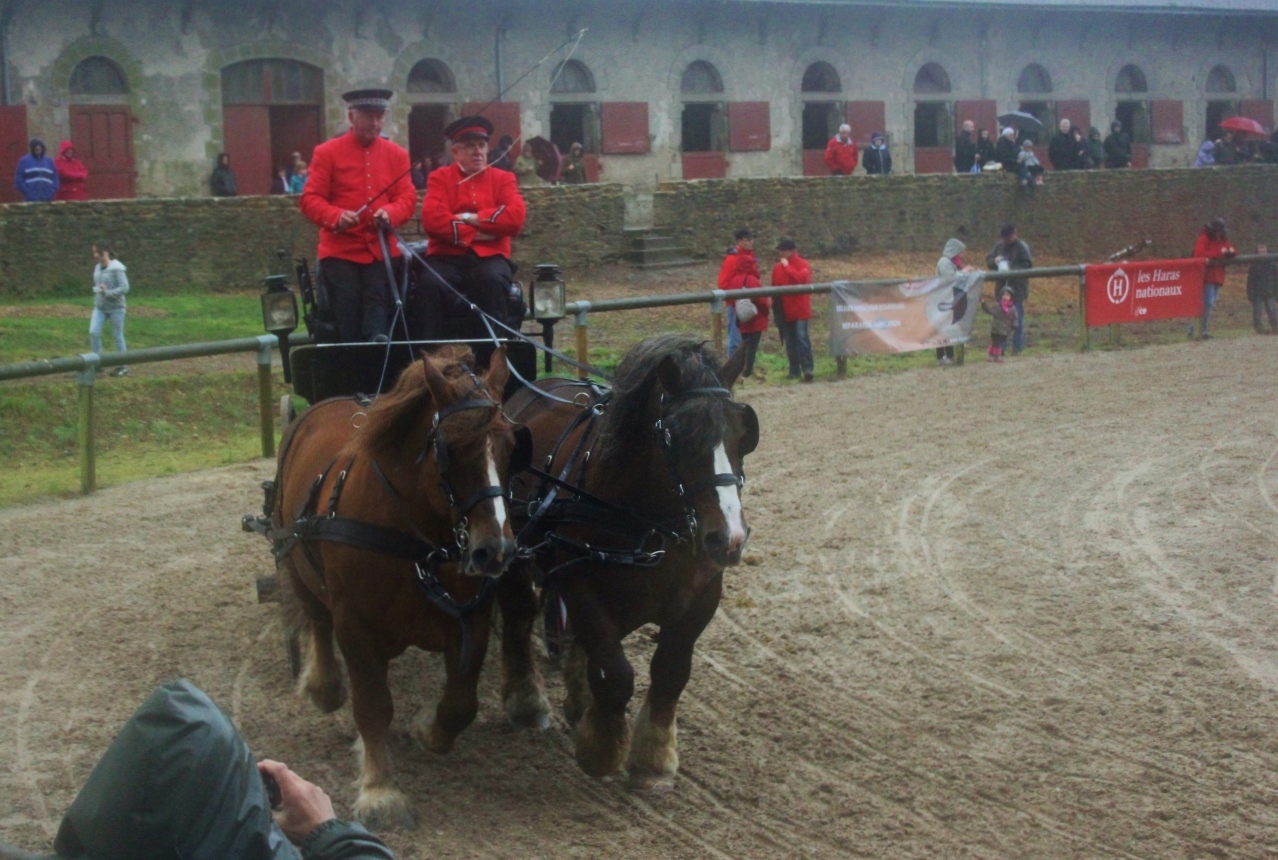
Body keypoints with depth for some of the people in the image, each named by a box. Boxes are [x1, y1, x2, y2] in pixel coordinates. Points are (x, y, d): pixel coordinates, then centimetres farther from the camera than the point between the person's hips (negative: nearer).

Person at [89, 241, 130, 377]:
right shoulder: (98, 268, 8)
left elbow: (124, 288, -18)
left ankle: (123, 366, 14)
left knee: (117, 336, 3)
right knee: (93, 332, -8)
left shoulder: (116, 269, -14)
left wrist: (108, 292, -25)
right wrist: (96, 290, 5)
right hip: (100, 306, 6)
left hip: (115, 307, -6)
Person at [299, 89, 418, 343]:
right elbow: (310, 199, -3)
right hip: (341, 251, -2)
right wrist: (336, 216, -24)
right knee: (346, 319, -3)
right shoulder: (326, 153, 1)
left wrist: (389, 213, -19)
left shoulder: (396, 154, 9)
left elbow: (408, 197, 4)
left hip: (381, 250, 2)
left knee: (378, 302, -9)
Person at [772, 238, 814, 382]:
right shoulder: (778, 268, 11)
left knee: (802, 337, -14)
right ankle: (794, 370, 12)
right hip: (785, 310, 5)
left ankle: (808, 369, -15)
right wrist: (776, 306, 6)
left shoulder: (803, 265, -1)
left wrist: (787, 266, -17)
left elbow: (801, 278, -22)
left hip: (800, 309, -5)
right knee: (790, 341, 6)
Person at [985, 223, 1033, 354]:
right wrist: (995, 261, -7)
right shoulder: (999, 246, 11)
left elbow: (1027, 265, -10)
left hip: (1017, 289, -5)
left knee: (1017, 318, -2)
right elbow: (988, 260, 15)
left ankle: (1017, 348, 4)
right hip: (1002, 288, 5)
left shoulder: (1022, 247, -6)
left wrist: (1012, 270, -22)